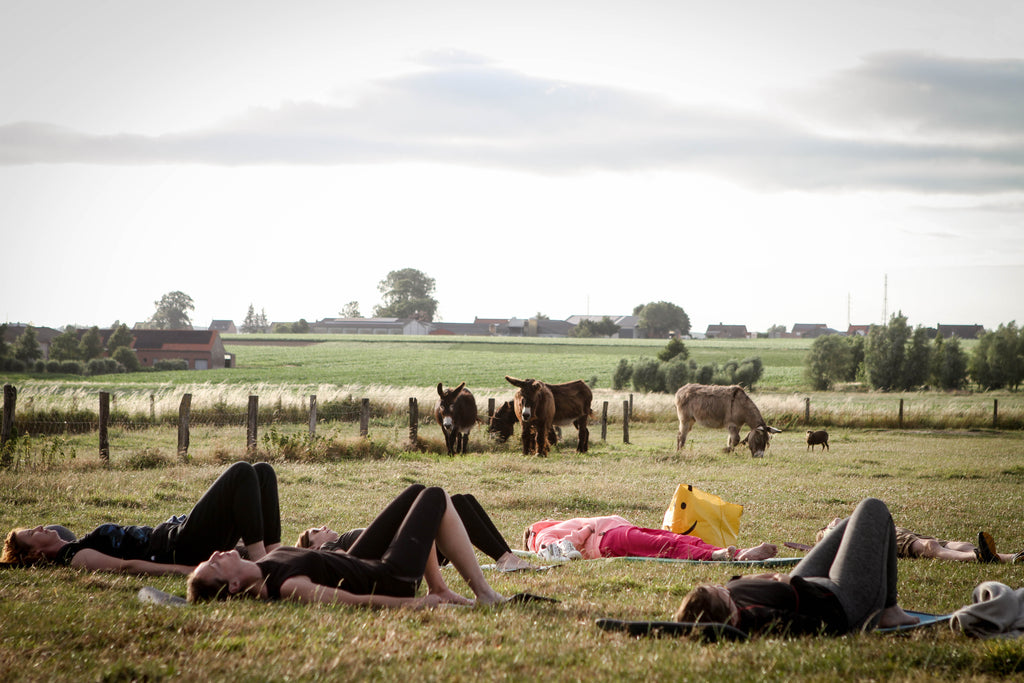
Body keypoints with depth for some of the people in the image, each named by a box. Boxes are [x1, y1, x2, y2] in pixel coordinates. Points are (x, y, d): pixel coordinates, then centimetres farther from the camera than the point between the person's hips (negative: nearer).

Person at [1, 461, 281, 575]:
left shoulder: (77, 546, 21)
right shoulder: (70, 557, -8)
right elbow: (124, 565, -21)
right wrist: (190, 570, -33)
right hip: (183, 548, -10)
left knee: (263, 472, 2)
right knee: (241, 473, -19)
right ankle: (258, 559, -22)